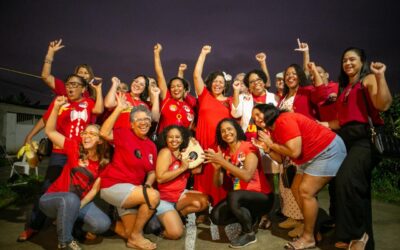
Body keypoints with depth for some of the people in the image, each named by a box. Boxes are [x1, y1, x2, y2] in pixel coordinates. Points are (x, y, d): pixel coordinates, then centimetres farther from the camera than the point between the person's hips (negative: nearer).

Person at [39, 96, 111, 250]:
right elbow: (50, 131, -12)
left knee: (103, 224, -18)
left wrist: (78, 206, -18)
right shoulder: (75, 148, -10)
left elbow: (94, 189, -7)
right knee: (71, 198, -38)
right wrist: (56, 107, -23)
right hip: (52, 198, -3)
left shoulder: (103, 162, -6)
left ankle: (71, 225, 11)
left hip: (80, 202, 3)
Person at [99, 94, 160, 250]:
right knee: (154, 196, -25)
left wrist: (147, 185, -8)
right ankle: (136, 236, -5)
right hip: (113, 186, -7)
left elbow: (152, 172, 12)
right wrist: (119, 109, -28)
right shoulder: (124, 134, -9)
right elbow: (104, 133, -28)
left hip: (131, 191, 7)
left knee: (129, 233, 5)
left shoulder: (151, 146, 7)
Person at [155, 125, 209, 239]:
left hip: (180, 194, 7)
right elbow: (160, 178, -24)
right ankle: (163, 218, 12)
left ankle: (176, 215, 5)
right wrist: (182, 168, -22)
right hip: (164, 197, -7)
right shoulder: (165, 152, -14)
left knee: (204, 201, -14)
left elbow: (196, 170, -7)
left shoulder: (183, 153, 5)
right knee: (175, 233, -19)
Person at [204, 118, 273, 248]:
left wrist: (222, 161, -30)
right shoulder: (224, 153, 2)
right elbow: (218, 184, -1)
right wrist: (217, 166, -20)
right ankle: (251, 218, 10)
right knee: (216, 216, -13)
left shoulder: (249, 147, -14)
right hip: (240, 197, 6)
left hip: (262, 196, -6)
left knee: (233, 196, -33)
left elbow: (247, 176, -29)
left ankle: (249, 233, -8)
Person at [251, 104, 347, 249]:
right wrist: (266, 148, -8)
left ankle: (308, 237, 2)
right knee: (304, 192, 12)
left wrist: (272, 144, -16)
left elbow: (294, 152, -28)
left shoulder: (284, 121, -22)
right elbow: (281, 159, 6)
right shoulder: (273, 130, 6)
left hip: (329, 151, -10)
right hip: (312, 157, 10)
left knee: (306, 192, -11)